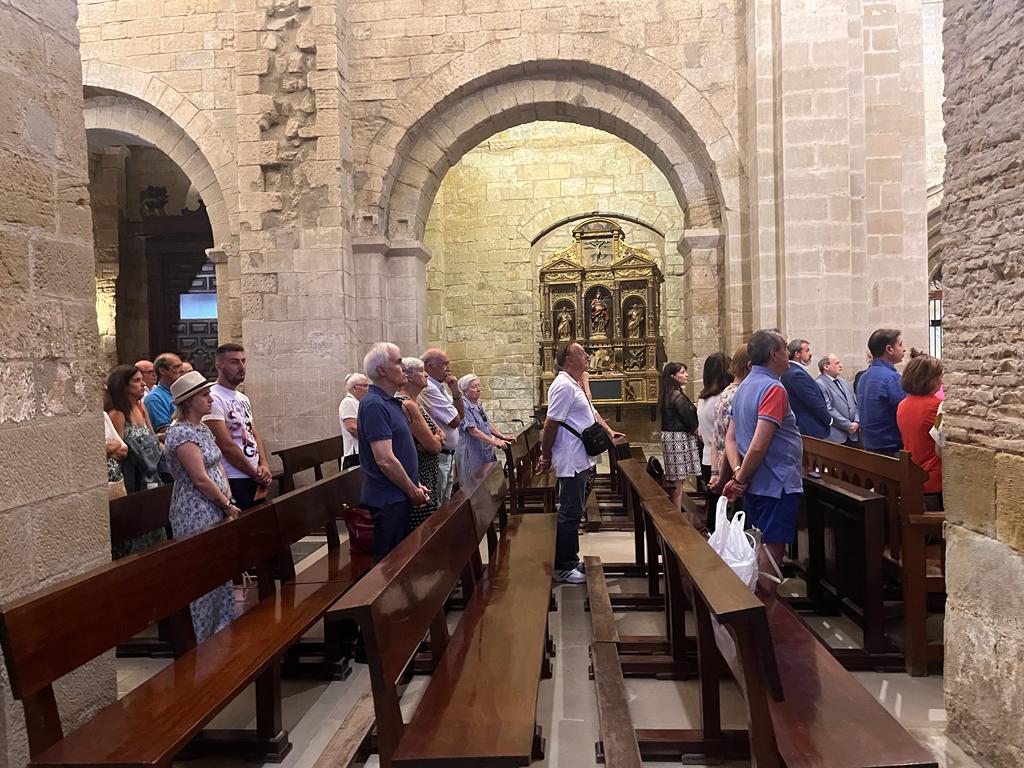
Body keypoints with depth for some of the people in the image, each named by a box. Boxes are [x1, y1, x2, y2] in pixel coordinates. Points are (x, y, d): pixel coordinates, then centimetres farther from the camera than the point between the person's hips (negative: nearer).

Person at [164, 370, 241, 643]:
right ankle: (202, 639, 13)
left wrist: (229, 501, 2)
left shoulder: (203, 428, 13)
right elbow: (200, 479, -19)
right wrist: (227, 504, -10)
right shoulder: (181, 433, -16)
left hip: (215, 512, 9)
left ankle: (220, 630, 26)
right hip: (196, 515, -9)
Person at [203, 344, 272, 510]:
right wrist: (256, 474, -10)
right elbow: (226, 445, -17)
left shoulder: (243, 398, 15)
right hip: (234, 482, -8)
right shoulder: (213, 398, -13)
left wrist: (264, 465, -2)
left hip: (255, 478, 8)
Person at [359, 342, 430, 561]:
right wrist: (413, 491, -14)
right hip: (387, 500, -10)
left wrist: (416, 485, 13)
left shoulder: (391, 403, 13)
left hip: (398, 498, 10)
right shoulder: (374, 405, -19)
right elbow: (385, 460, -24)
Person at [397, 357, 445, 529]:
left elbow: (440, 433, 16)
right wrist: (438, 439, 4)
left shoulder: (414, 403, 13)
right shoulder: (407, 405, -18)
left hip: (427, 475, 10)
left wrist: (436, 438, -6)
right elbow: (433, 445, -19)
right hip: (419, 479, -10)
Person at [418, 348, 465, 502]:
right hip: (438, 456, -10)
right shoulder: (429, 389, -18)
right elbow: (455, 420, -17)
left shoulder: (440, 388, 13)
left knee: (446, 502, 17)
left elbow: (461, 414, 15)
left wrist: (455, 391, 1)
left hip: (449, 455, 10)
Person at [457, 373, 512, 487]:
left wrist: (503, 437, 7)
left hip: (486, 451, 9)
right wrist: (495, 442, -26)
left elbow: (488, 424, 18)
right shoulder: (464, 407, -16)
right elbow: (473, 431, -22)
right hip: (473, 452, -9)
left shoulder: (478, 404, 12)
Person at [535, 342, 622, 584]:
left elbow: (591, 413, 26)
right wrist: (545, 456, -15)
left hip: (580, 461, 11)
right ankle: (562, 568, 4)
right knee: (569, 514, -4)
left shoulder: (575, 385, 17)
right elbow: (551, 424, -20)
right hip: (571, 462, -11)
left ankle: (571, 560, 26)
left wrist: (609, 431, 15)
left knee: (573, 512, 16)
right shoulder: (564, 386, -18)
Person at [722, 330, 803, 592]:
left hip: (754, 487, 9)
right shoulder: (773, 389, -18)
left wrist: (738, 472, -3)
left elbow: (730, 438, 10)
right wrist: (741, 478, -13)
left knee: (759, 548, 18)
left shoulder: (744, 387, 11)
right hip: (778, 485, -9)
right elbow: (758, 445, -26)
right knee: (772, 550, 0)